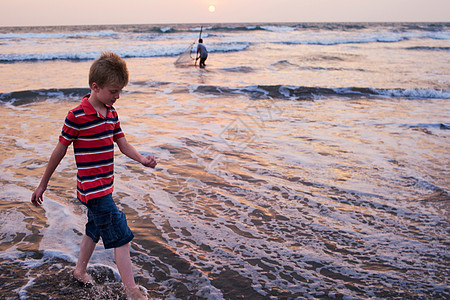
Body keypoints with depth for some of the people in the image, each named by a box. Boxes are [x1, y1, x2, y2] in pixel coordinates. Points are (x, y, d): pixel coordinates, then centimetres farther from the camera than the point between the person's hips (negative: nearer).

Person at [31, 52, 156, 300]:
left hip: (105, 185, 8)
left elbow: (122, 143, 9)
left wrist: (141, 159, -11)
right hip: (92, 188, -8)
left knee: (95, 229, 24)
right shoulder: (76, 117, -17)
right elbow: (59, 152, -10)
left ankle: (80, 270, 45)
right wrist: (43, 185, -1)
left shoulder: (111, 113, 6)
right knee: (120, 235, -9)